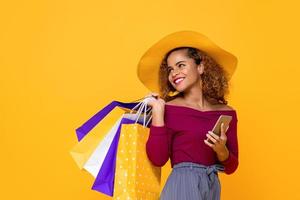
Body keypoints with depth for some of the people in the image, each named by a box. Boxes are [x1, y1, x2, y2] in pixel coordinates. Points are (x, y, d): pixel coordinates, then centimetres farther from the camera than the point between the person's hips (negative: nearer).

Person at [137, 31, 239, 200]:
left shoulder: (226, 113, 3)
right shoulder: (169, 109, -5)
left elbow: (231, 167, 6)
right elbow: (158, 159, -14)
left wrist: (221, 151, -13)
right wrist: (158, 111, -14)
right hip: (183, 185, -3)